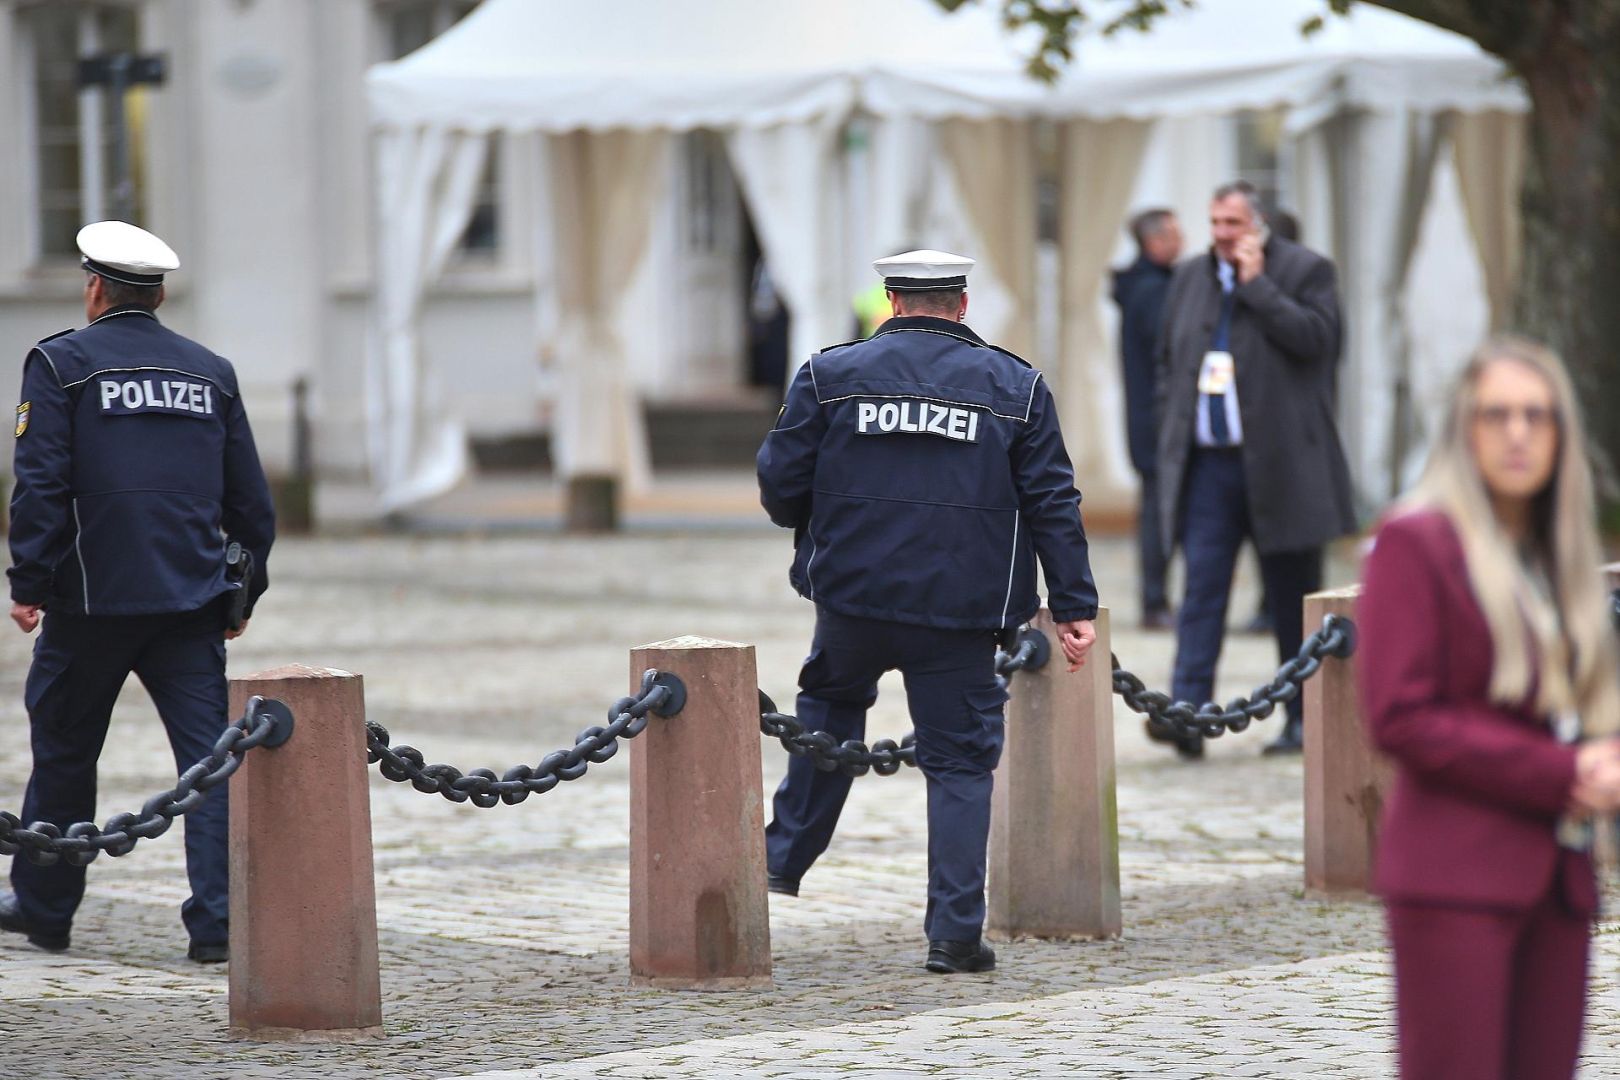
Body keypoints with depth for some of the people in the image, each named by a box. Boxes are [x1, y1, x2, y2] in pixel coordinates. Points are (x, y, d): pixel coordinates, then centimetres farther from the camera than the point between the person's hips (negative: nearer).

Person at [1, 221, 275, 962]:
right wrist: (243, 593, 21)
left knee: (64, 752, 12)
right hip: (191, 598, 2)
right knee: (210, 754, -1)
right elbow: (250, 500, 13)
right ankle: (217, 921, -10)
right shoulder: (210, 372, 12)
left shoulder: (61, 363, -1)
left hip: (93, 597, -2)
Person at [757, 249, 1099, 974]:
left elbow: (780, 485, 2)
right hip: (962, 612, -1)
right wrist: (1073, 607, 5)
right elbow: (1053, 505, 2)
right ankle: (954, 933, 1)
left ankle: (787, 855, 28)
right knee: (960, 763, 5)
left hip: (852, 592, 1)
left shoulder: (830, 374, 3)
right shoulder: (1014, 387, 4)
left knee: (831, 701, 29)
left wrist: (817, 528, 24)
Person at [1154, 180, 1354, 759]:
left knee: (1294, 596, 6)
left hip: (1279, 466, -3)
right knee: (1202, 588, -8)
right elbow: (1168, 364, 19)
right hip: (1208, 463, 3)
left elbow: (1314, 337, -16)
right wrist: (1171, 441, 10)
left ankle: (1302, 717, 15)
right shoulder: (1189, 278, 14)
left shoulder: (1305, 271, 0)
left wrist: (1256, 282, -13)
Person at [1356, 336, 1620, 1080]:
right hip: (1457, 878, -7)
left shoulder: (1556, 553, 17)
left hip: (1555, 873, 7)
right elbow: (1399, 718, -13)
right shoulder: (1415, 542, -6)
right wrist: (1560, 775, -16)